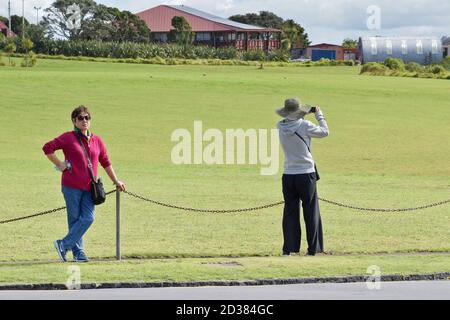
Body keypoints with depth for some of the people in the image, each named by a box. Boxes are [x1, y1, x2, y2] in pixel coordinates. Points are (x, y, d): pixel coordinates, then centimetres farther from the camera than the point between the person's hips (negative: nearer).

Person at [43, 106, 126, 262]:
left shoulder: (97, 141, 11)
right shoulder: (68, 138, -2)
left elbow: (105, 162, 20)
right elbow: (47, 148, -4)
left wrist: (116, 181, 21)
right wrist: (59, 164, -7)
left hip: (89, 187, 4)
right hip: (71, 185, -4)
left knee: (88, 218, -7)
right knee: (75, 219, 0)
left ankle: (63, 245, 1)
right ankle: (78, 252, 10)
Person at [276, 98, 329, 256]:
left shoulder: (281, 126, -3)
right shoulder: (305, 125, -15)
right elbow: (325, 132, 0)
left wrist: (306, 113, 15)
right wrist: (319, 115, 14)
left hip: (288, 176, 3)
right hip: (306, 174, -3)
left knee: (290, 212, 8)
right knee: (311, 213, 6)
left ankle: (288, 249, 3)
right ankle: (313, 248, 7)